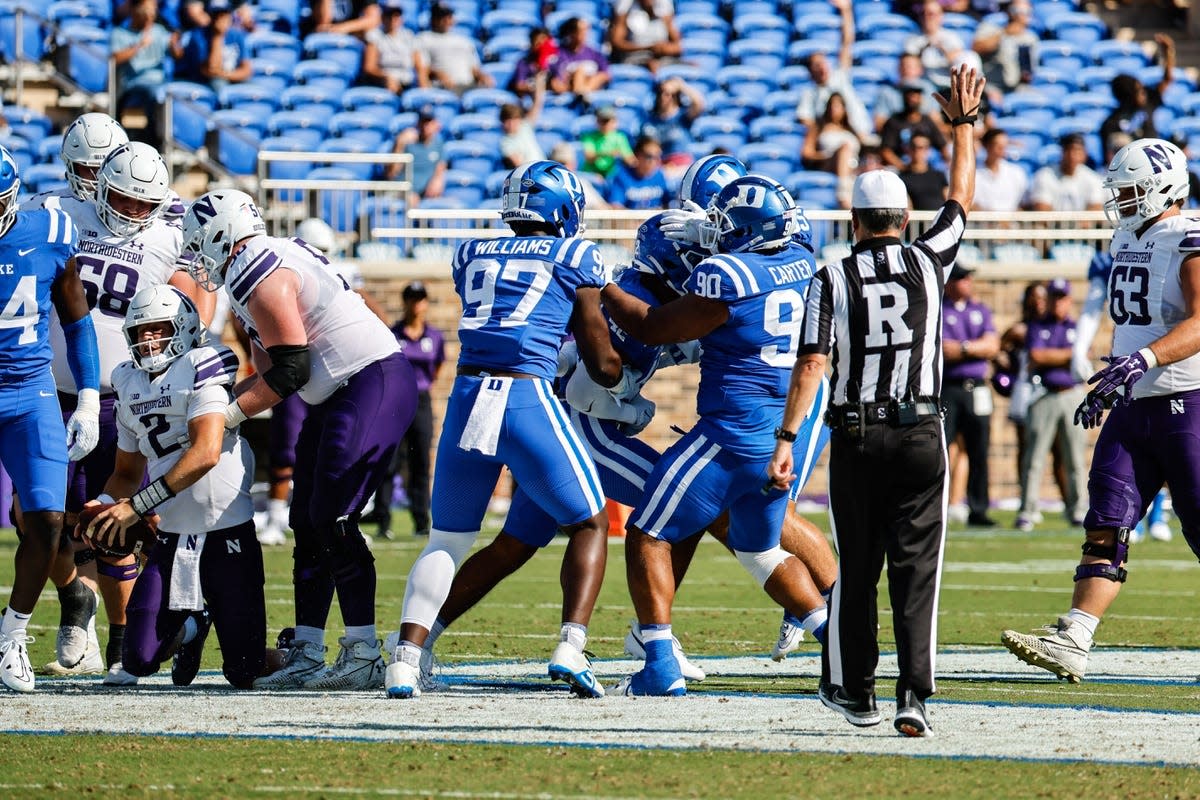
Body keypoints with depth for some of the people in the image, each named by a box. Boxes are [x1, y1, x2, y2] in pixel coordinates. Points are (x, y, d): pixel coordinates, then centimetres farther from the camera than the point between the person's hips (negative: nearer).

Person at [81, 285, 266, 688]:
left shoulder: (201, 368, -11)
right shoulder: (130, 386, 11)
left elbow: (206, 453, -24)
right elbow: (127, 472, 21)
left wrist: (136, 506, -24)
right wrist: (105, 504, -3)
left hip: (227, 532, -6)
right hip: (171, 534, 6)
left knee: (243, 672, -7)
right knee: (139, 660, -5)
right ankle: (190, 625, 28)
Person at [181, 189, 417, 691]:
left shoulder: (260, 277, -15)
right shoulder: (264, 266, 16)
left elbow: (291, 372, -17)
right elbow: (272, 369, 20)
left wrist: (228, 414, -9)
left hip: (373, 383, -11)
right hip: (339, 398, 11)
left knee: (332, 522, -13)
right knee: (308, 524, 8)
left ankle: (363, 655, -11)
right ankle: (305, 656, 10)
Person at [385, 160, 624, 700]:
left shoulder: (472, 255, 18)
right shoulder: (574, 257, 8)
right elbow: (603, 366, 12)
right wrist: (626, 373, 33)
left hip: (467, 398, 4)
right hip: (528, 401, -3)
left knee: (448, 540, 17)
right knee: (589, 524, 14)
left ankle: (405, 660, 0)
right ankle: (570, 647, -4)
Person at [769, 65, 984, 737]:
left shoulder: (834, 279, -2)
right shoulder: (929, 261, 1)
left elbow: (812, 364, -9)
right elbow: (962, 200, 18)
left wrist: (786, 439, -8)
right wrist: (963, 125, 28)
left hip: (855, 436, 0)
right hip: (921, 435, 0)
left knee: (857, 567, 12)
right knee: (916, 569, -2)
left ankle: (854, 689, 20)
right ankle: (914, 695, -12)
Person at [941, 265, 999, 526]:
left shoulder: (981, 311, 15)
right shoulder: (938, 312, -1)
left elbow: (993, 346, 3)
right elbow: (945, 350, -12)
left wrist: (962, 348, -8)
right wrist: (977, 348, -6)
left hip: (976, 389, 5)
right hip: (946, 387, -5)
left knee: (979, 453, 5)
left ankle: (978, 510, 10)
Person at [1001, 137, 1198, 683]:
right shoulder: (1127, 243, 14)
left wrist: (1144, 359, -41)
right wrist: (1110, 383, 28)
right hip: (1134, 408, 8)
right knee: (1106, 524, -2)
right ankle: (1071, 643, -9)